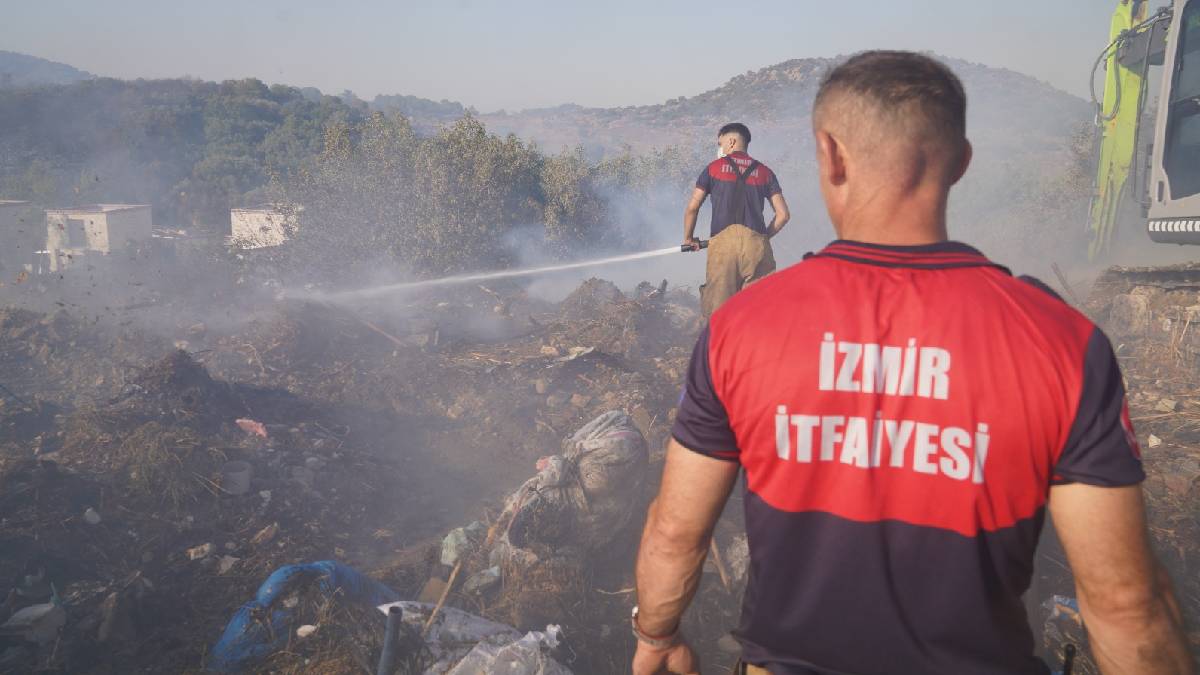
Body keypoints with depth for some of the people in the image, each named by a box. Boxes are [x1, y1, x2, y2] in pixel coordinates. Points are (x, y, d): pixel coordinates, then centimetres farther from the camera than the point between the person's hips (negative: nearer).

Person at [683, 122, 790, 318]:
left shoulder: (714, 168, 12)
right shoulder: (764, 172, 16)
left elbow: (692, 208, 9)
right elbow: (783, 215, 9)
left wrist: (688, 239, 23)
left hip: (722, 243, -1)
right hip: (756, 243, 2)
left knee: (719, 309, 1)